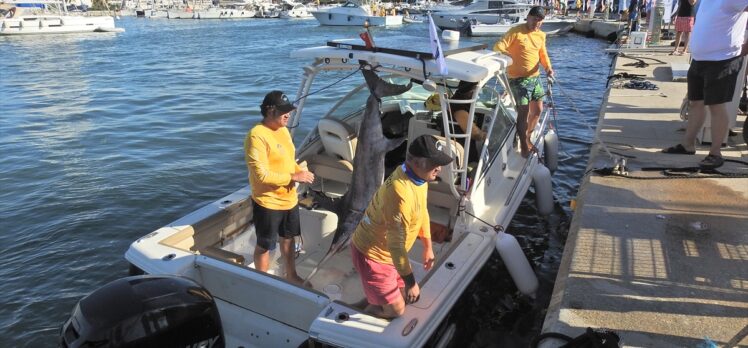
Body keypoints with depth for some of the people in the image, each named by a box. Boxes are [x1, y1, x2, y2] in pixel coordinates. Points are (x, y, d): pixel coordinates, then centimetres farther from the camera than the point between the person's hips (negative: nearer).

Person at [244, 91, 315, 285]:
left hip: (289, 198, 8)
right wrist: (294, 177, -22)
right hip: (268, 202, -8)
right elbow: (261, 175, -27)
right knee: (265, 246, 10)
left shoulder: (283, 130, 4)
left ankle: (291, 275, 43)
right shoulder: (257, 136, -23)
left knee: (288, 239, 24)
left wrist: (301, 171, -4)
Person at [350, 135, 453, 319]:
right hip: (372, 254, -9)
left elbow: (422, 212, 13)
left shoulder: (418, 176, -4)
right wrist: (411, 282, -24)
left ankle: (374, 298, 41)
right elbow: (396, 244, -31)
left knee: (407, 295, 19)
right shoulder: (400, 193, -35)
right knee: (395, 309, 1)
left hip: (386, 251, 9)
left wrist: (428, 247, 21)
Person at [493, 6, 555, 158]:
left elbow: (543, 54, 13)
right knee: (524, 113, -7)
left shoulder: (541, 35, 9)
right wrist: (506, 54, -41)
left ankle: (527, 138, 35)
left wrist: (548, 67, -7)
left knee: (538, 110, 14)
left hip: (535, 77, 7)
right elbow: (498, 46, -19)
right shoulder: (516, 31, -11)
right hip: (518, 79, -7)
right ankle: (524, 147, 8)